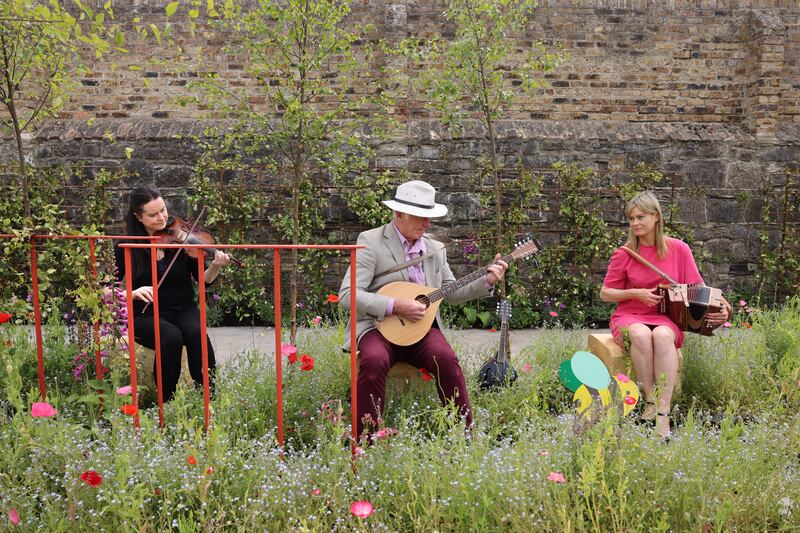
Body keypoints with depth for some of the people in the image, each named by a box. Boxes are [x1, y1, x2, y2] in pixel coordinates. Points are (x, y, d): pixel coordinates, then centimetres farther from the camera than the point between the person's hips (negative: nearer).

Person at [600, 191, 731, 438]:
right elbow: (605, 294, 5)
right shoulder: (624, 254, -1)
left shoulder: (679, 249, 1)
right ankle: (651, 401, -25)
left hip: (666, 318, 0)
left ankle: (663, 414, -37)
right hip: (630, 317, 0)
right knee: (641, 335, -37)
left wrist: (719, 309, -13)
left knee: (663, 336, -37)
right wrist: (635, 293, -11)